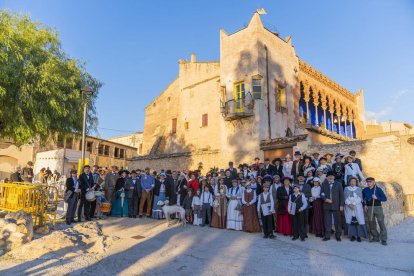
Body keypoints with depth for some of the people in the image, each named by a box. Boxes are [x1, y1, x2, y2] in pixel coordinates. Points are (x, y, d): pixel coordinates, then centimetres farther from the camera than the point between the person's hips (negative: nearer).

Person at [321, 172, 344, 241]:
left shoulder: (338, 185, 5)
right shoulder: (324, 185, 9)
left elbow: (341, 195, 3)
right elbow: (321, 194, 7)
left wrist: (341, 205, -4)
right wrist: (326, 199, -10)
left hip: (336, 206, -1)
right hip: (327, 205, 1)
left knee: (337, 221, 3)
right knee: (327, 221, 4)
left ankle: (338, 236, 15)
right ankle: (327, 236, 12)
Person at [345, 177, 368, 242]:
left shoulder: (359, 189, 8)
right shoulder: (346, 189, 10)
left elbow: (360, 198, -1)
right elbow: (345, 198, 4)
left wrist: (354, 204, -12)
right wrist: (349, 204, -11)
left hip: (357, 207, -1)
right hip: (349, 207, 1)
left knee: (358, 221, -8)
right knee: (350, 221, -2)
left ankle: (359, 236, -1)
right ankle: (352, 235, 5)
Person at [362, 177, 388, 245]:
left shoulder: (378, 189, -5)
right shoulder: (365, 190, 5)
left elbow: (385, 198, -5)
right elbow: (362, 198, 20)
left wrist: (377, 198, -19)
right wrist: (364, 205, 9)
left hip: (378, 207, -3)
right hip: (369, 208, 4)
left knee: (381, 223, -6)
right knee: (371, 223, 8)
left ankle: (383, 239, -1)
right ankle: (375, 237, 21)